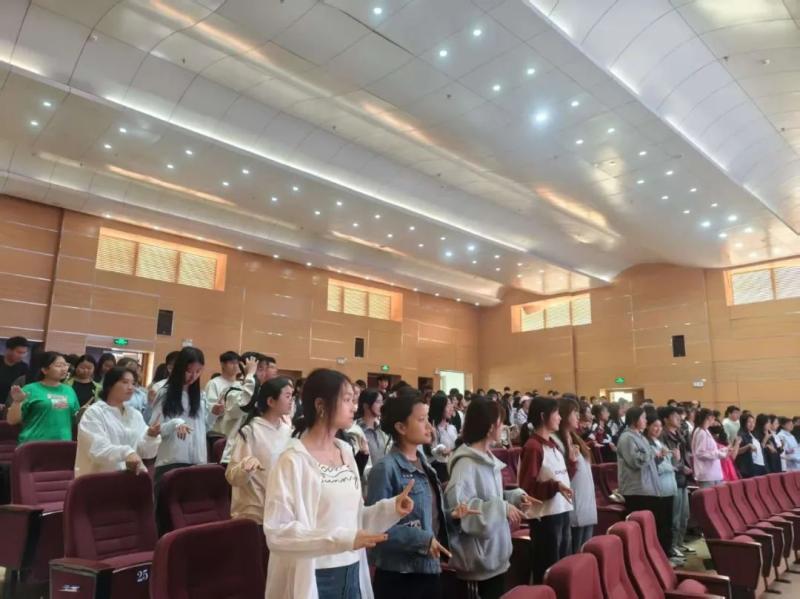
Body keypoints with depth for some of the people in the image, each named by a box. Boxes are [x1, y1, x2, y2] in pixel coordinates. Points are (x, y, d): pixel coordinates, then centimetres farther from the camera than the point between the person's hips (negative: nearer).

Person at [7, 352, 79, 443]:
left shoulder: (69, 390, 10)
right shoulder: (31, 389, -3)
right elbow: (12, 421, -4)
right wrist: (17, 401, -17)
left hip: (63, 444, 4)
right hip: (33, 443, -4)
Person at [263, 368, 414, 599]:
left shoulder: (346, 452, 6)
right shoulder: (293, 460, -16)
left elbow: (353, 517, 10)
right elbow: (276, 532, -22)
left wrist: (390, 508, -6)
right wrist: (342, 539, -28)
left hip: (352, 573, 7)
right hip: (314, 579, -6)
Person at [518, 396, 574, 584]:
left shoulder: (553, 444, 12)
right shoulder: (533, 447, -15)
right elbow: (527, 487, -18)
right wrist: (554, 486, -28)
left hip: (562, 511, 9)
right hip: (545, 516, -9)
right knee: (547, 570, 3)